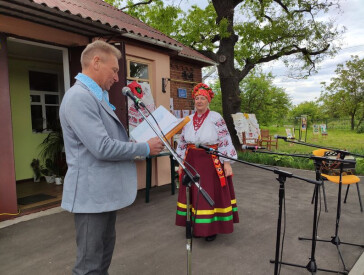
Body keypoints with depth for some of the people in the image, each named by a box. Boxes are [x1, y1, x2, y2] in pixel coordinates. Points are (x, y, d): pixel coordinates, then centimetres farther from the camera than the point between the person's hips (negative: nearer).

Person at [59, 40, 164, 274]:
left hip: (105, 191, 10)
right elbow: (103, 148, -25)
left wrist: (140, 146, 7)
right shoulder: (80, 97, -19)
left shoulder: (96, 96, 14)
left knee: (104, 255, 22)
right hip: (92, 194, -10)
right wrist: (145, 148, -13)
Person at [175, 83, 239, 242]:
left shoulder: (216, 119, -7)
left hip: (212, 162, -4)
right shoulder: (188, 120, 7)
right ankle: (197, 226, 26)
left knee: (211, 193, 3)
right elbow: (182, 143, 12)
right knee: (194, 193, 10)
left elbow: (225, 141, -9)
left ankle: (212, 228, 20)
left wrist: (227, 162, -14)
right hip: (192, 162, 4)